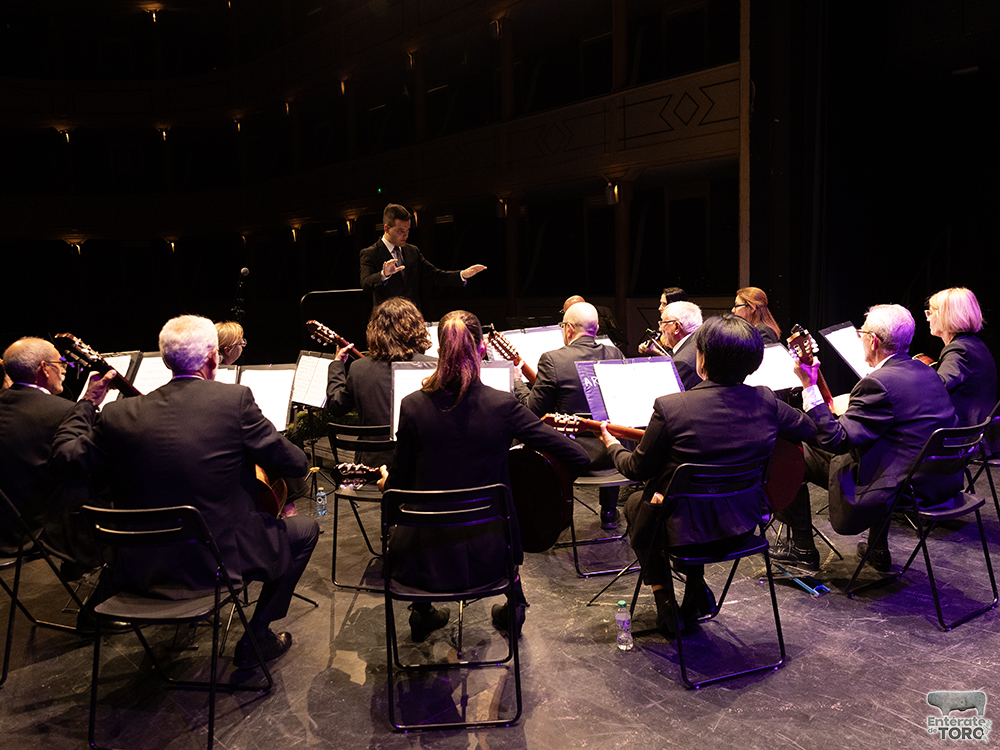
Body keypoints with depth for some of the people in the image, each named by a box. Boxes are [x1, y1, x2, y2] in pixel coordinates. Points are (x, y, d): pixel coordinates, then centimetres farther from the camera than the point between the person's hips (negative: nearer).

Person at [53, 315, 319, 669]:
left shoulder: (119, 415, -6)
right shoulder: (234, 400, -16)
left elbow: (66, 453, 10)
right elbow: (296, 465, -11)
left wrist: (87, 402, 23)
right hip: (219, 561, -5)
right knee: (305, 529, 17)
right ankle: (256, 637, 19)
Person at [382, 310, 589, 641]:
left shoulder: (413, 406, -14)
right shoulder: (502, 405, -16)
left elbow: (398, 483, -3)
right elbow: (576, 457, -13)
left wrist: (386, 483, 21)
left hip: (430, 551, 0)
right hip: (489, 547, 0)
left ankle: (422, 613, 42)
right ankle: (514, 607, 46)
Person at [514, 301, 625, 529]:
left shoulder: (552, 360, -16)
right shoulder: (615, 355, -3)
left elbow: (534, 411, -9)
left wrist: (516, 382, 7)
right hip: (607, 454, 4)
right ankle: (609, 514, 46)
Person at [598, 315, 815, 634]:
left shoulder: (670, 407, -24)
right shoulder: (765, 401, -12)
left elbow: (639, 469, -9)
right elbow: (810, 430, 9)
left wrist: (613, 445, 11)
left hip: (685, 531, -5)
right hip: (743, 527, 5)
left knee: (635, 503, 29)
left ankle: (665, 604, 30)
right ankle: (697, 591, 33)